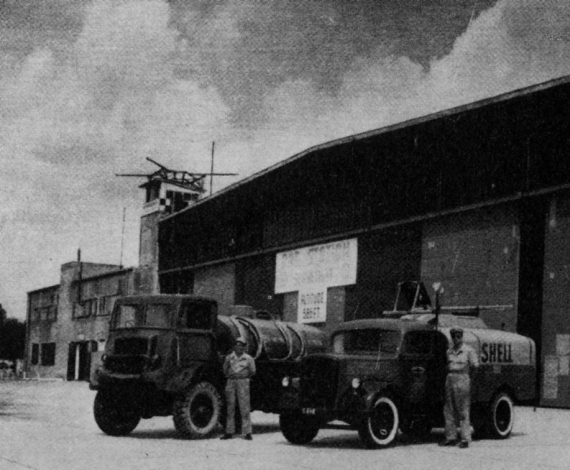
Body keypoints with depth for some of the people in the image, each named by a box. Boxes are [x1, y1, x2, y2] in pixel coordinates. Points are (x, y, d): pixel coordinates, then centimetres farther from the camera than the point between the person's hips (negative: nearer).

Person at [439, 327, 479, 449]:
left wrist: (466, 374, 4)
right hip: (450, 379, 6)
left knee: (463, 411, -6)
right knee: (449, 411, 7)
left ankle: (465, 439, -3)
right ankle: (451, 437, 13)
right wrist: (450, 373, 7)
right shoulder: (449, 351, 14)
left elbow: (475, 365, -7)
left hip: (462, 380, -6)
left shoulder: (468, 350, -3)